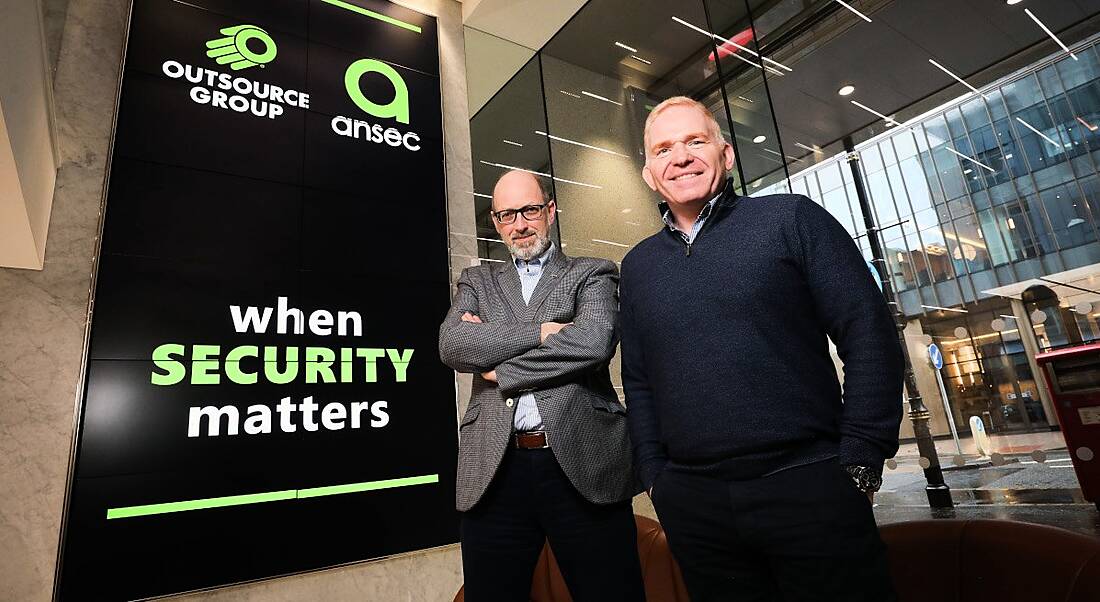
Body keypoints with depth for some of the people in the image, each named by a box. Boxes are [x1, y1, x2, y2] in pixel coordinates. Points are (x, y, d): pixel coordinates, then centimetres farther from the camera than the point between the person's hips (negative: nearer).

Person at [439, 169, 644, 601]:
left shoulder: (592, 274, 9)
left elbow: (594, 342, -12)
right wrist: (541, 332, -10)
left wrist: (499, 368, -6)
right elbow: (452, 345, -3)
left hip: (584, 464, -2)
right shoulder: (477, 281, 16)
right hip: (494, 470, 3)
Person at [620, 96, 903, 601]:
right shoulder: (638, 265, 11)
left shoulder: (791, 218, 0)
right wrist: (654, 478, 8)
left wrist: (860, 462, -7)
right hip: (690, 501, 3)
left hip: (807, 483, -2)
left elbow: (869, 336, -4)